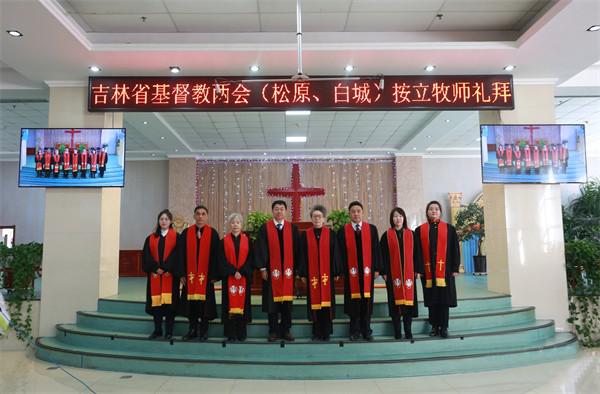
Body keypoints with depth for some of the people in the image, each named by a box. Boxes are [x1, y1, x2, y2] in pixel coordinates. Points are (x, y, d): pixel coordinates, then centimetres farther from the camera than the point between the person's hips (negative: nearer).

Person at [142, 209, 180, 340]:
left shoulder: (176, 237, 2)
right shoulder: (151, 238, 11)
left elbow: (177, 255, -7)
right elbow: (147, 256, 3)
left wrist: (166, 269, -15)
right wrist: (156, 268, -11)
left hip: (170, 275, -3)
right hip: (154, 275, 3)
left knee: (169, 301, -2)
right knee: (156, 301, 5)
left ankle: (169, 331, 6)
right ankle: (157, 330, 16)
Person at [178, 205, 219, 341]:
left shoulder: (212, 233, 0)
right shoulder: (186, 233, 5)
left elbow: (215, 255, -2)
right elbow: (181, 254, 4)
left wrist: (214, 275, -7)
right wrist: (182, 273, -2)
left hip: (206, 275, -2)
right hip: (190, 275, 2)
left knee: (205, 303, 4)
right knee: (191, 303, 8)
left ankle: (203, 331, 16)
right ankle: (192, 329, 21)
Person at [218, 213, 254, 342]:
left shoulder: (247, 240, 7)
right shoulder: (224, 241, 4)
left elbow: (250, 259, 1)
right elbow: (222, 261, -2)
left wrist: (241, 272, -12)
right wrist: (233, 272, -13)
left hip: (244, 277, 1)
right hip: (229, 278, -1)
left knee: (242, 303, 2)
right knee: (230, 304, 0)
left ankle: (241, 333, 10)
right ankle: (231, 333, 6)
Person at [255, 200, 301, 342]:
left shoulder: (292, 228, 5)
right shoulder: (265, 228, 1)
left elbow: (296, 249, 5)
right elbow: (261, 249, -2)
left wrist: (296, 268, 1)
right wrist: (262, 268, -7)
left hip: (288, 271, 1)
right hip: (271, 270, -1)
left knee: (287, 301, 7)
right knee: (272, 302, 4)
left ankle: (286, 330, 18)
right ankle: (273, 331, 14)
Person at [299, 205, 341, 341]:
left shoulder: (331, 234, 4)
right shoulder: (305, 235, 5)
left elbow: (335, 254, 3)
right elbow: (303, 255, 4)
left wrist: (336, 272, -2)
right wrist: (303, 274, -1)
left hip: (327, 274, 0)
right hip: (312, 274, 1)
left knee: (327, 300, 2)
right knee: (314, 302, 4)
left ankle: (326, 332, 12)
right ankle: (316, 332, 13)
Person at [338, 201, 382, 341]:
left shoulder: (372, 229, 5)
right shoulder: (343, 231, 1)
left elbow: (376, 250, 4)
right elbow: (341, 253, 0)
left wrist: (376, 269, 0)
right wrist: (341, 270, -5)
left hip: (367, 271, 1)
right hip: (351, 271, -1)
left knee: (367, 301, 7)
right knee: (353, 302, 4)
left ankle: (366, 330, 19)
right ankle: (355, 331, 15)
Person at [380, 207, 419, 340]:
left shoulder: (411, 234, 7)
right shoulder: (387, 235, 2)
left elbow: (416, 253, 7)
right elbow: (383, 255, 0)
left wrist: (418, 270, 2)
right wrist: (384, 272, -6)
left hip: (408, 273, 2)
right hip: (393, 273, -1)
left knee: (409, 299, 4)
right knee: (395, 301, 3)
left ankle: (408, 331, 14)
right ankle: (397, 331, 12)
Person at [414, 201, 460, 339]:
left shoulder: (449, 228, 4)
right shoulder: (420, 230, 6)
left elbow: (455, 250, 2)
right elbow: (417, 251, 3)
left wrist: (455, 268, -4)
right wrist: (418, 269, -4)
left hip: (444, 269, -1)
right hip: (427, 270, 1)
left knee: (444, 298, 2)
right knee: (431, 299, 7)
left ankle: (444, 327, 11)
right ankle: (434, 326, 17)